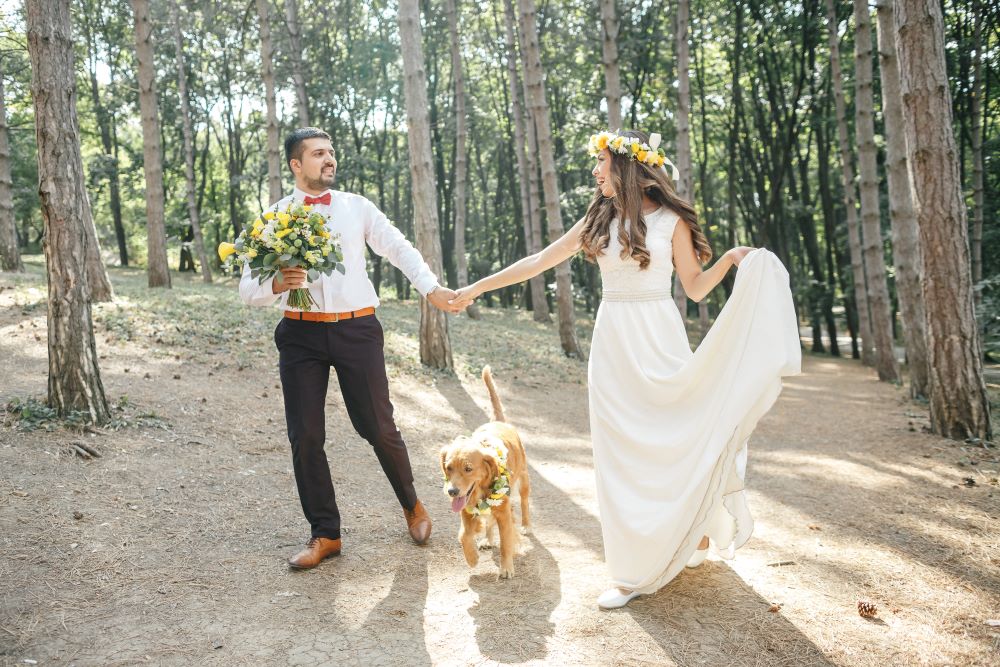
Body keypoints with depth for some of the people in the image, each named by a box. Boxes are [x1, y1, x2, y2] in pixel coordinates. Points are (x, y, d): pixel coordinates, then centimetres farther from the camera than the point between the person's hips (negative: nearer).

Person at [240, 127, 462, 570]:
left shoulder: (357, 208, 9)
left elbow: (398, 247, 3)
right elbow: (248, 289, 2)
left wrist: (431, 289, -11)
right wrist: (277, 285, -20)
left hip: (357, 329, 0)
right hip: (301, 334, 1)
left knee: (378, 426, 3)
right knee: (305, 436, 2)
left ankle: (411, 505, 29)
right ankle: (325, 534, 17)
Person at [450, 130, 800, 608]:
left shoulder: (671, 220, -1)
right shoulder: (599, 221, 8)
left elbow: (695, 287, 4)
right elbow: (540, 261, 9)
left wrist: (732, 261, -13)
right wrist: (478, 287, 8)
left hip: (658, 341, -3)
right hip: (613, 345, 3)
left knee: (673, 440, 0)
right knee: (621, 452, 2)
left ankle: (695, 531, 26)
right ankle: (635, 570, 10)